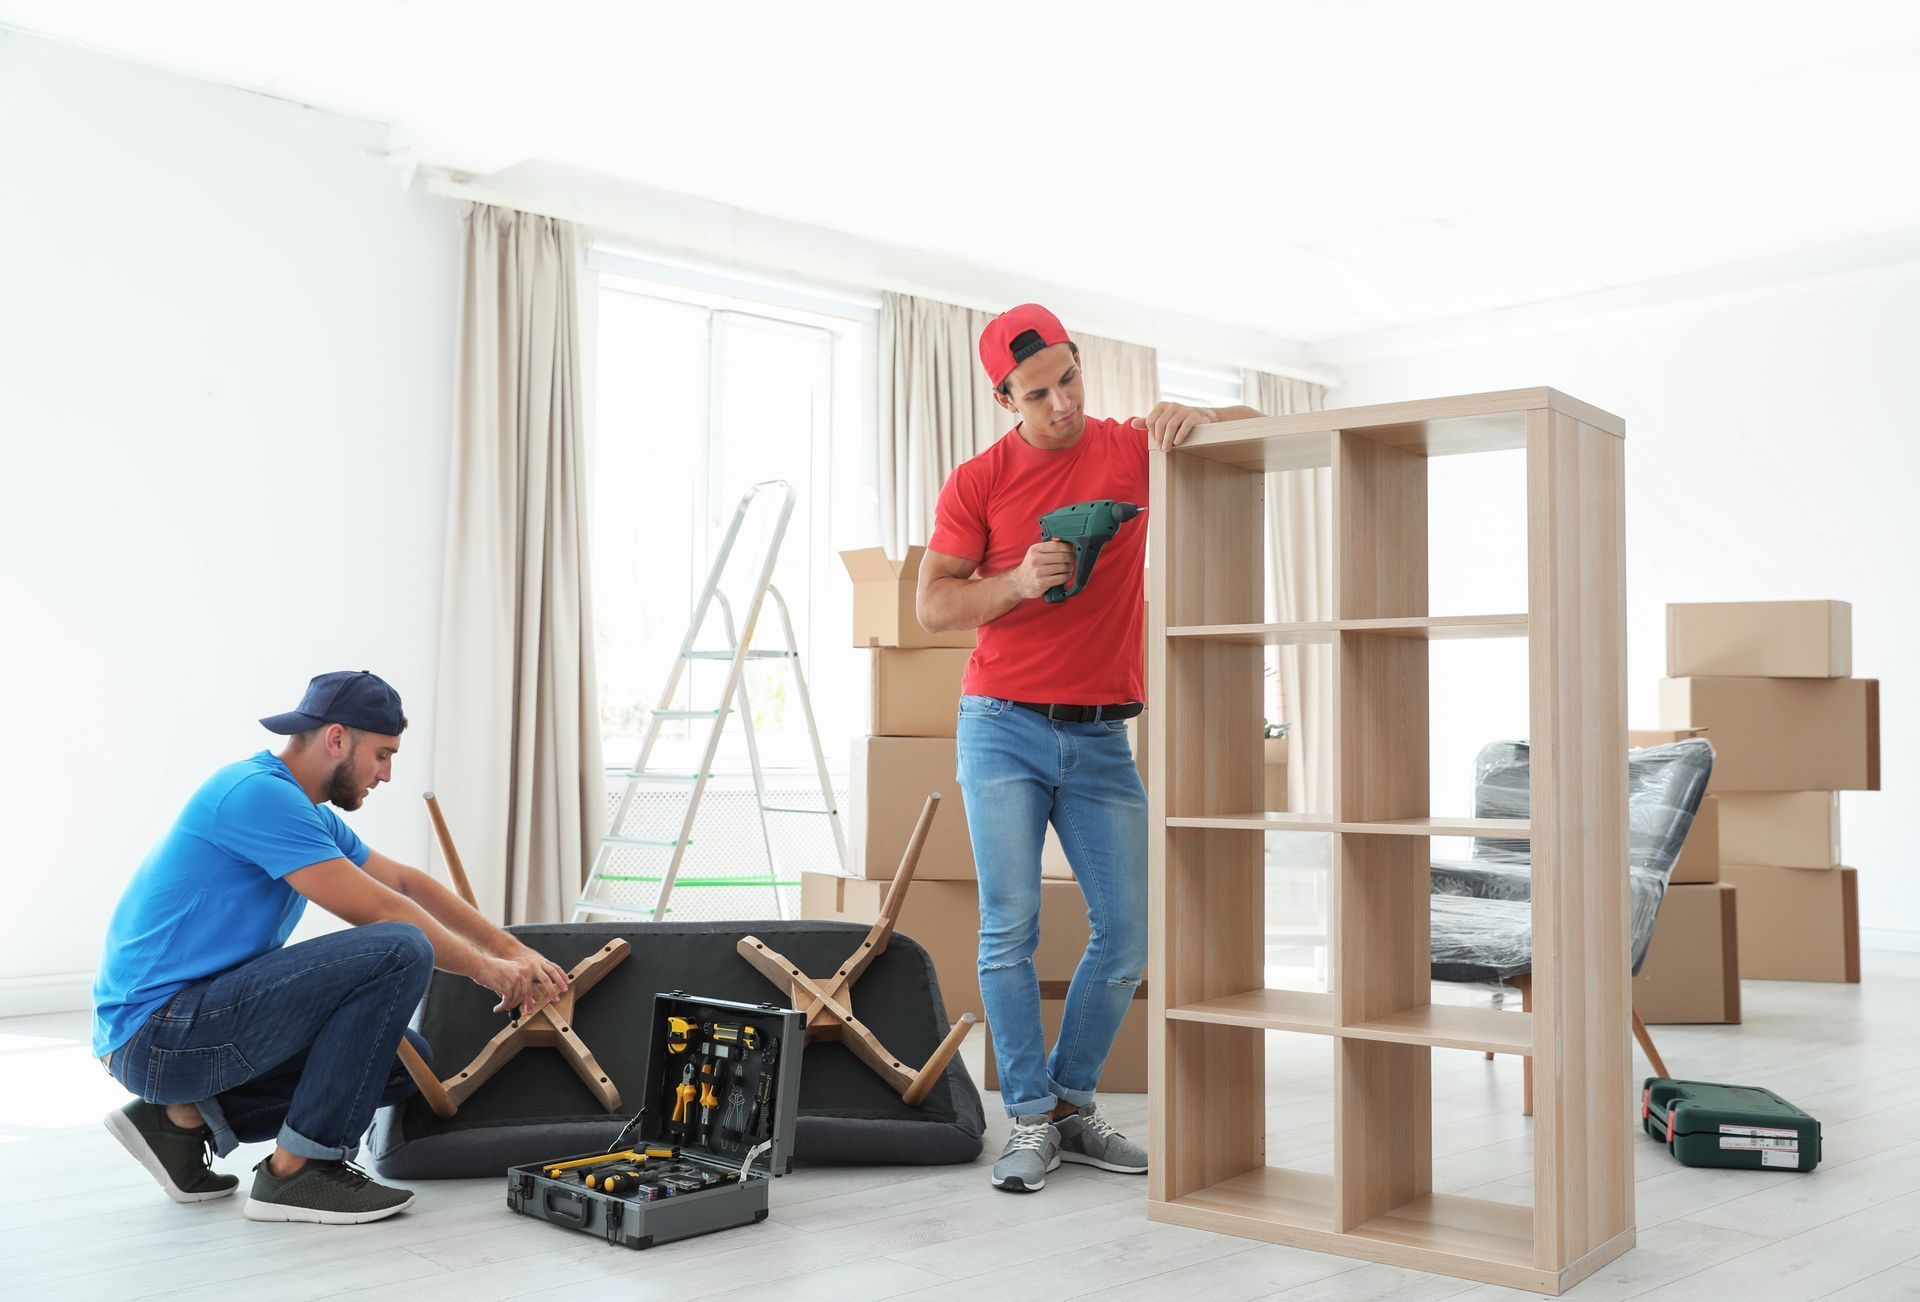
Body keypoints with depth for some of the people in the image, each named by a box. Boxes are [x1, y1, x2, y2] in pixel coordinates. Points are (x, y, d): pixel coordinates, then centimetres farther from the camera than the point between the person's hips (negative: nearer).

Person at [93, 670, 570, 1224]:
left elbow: (407, 883, 21)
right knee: (398, 953, -22)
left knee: (407, 1060, 10)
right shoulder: (257, 792, -17)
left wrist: (511, 949, 16)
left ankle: (185, 1117, 11)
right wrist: (484, 968, -6)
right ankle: (297, 1171, -12)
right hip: (157, 1032, -10)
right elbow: (379, 913, -18)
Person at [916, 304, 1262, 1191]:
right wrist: (1018, 582, -20)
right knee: (1010, 931, -4)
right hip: (1002, 727, -2)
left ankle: (1073, 1104, 19)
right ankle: (1030, 1121, 8)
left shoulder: (1133, 449, 4)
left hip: (1102, 737, 2)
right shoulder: (978, 482, 0)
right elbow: (932, 606, -2)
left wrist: (1191, 416, -18)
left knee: (1128, 934, 1)